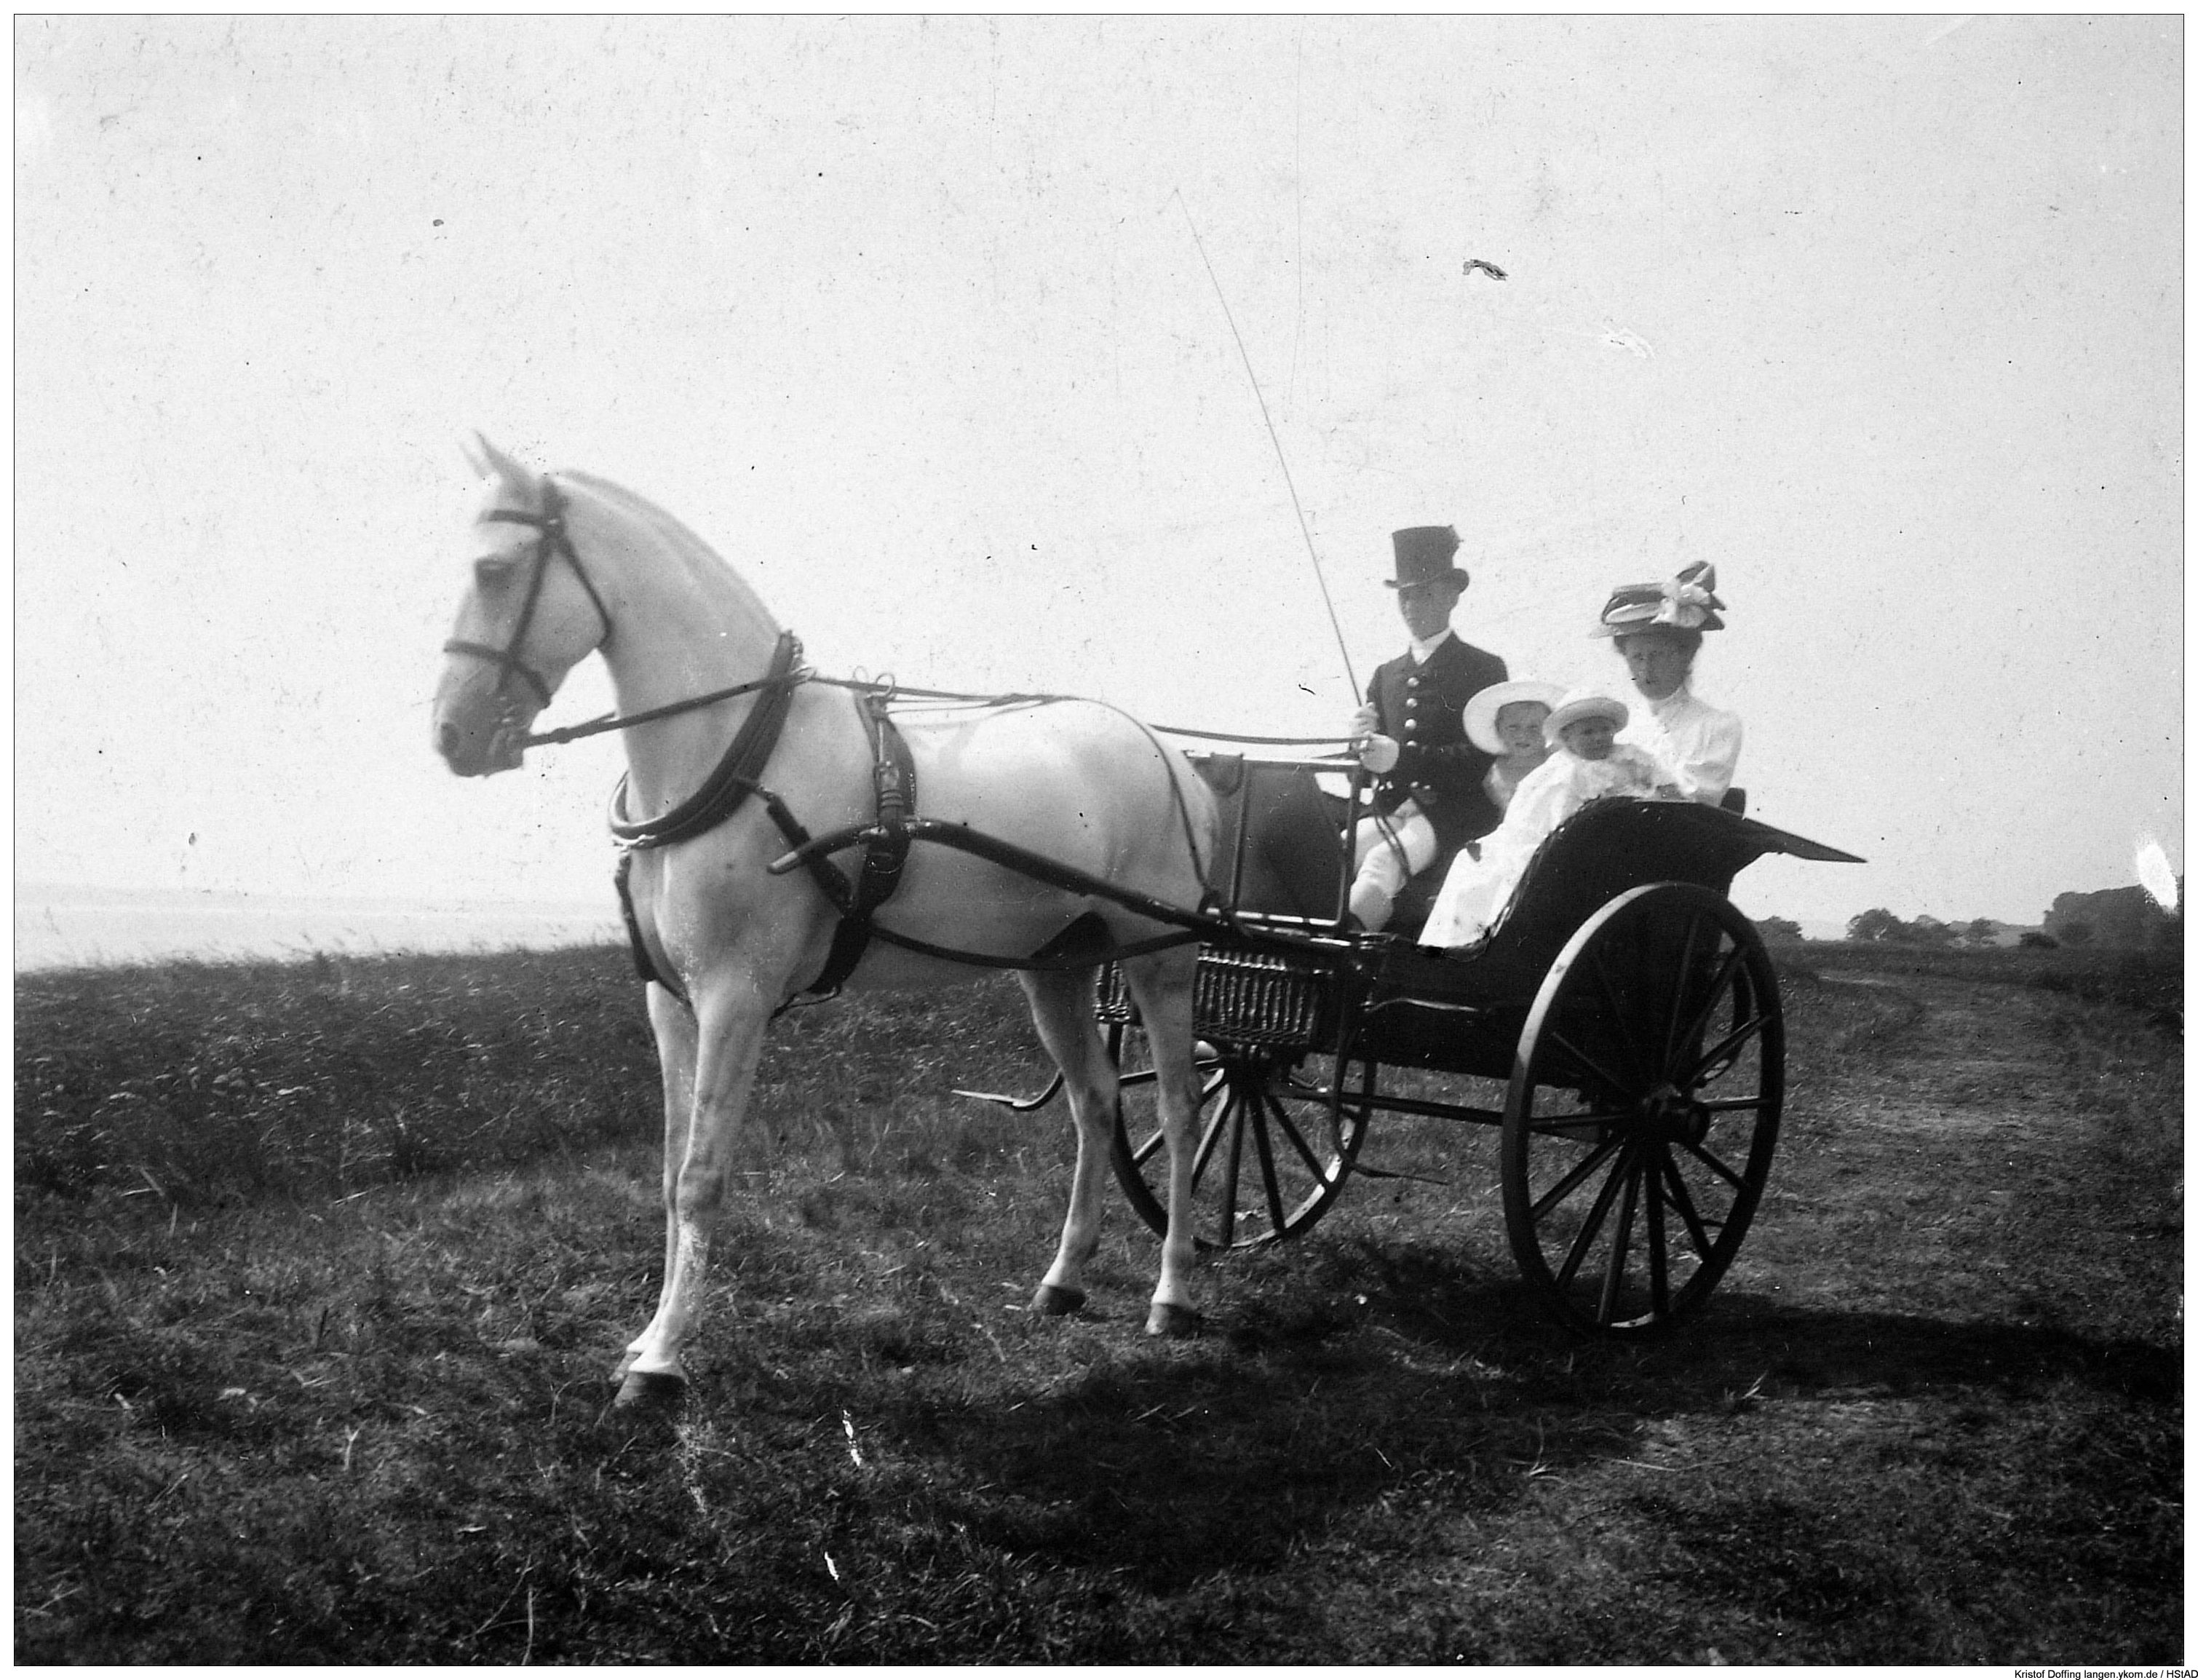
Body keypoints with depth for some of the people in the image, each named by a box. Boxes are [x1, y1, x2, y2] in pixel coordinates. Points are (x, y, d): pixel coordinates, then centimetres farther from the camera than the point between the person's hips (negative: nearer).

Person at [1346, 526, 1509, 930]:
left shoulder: (1483, 668, 3)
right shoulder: (1385, 676, 19)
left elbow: (1484, 758, -7)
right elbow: (1368, 773, 18)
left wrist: (1401, 758, -19)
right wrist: (1361, 744, -7)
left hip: (1456, 811, -5)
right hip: (1393, 811, 5)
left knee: (1382, 863, -31)